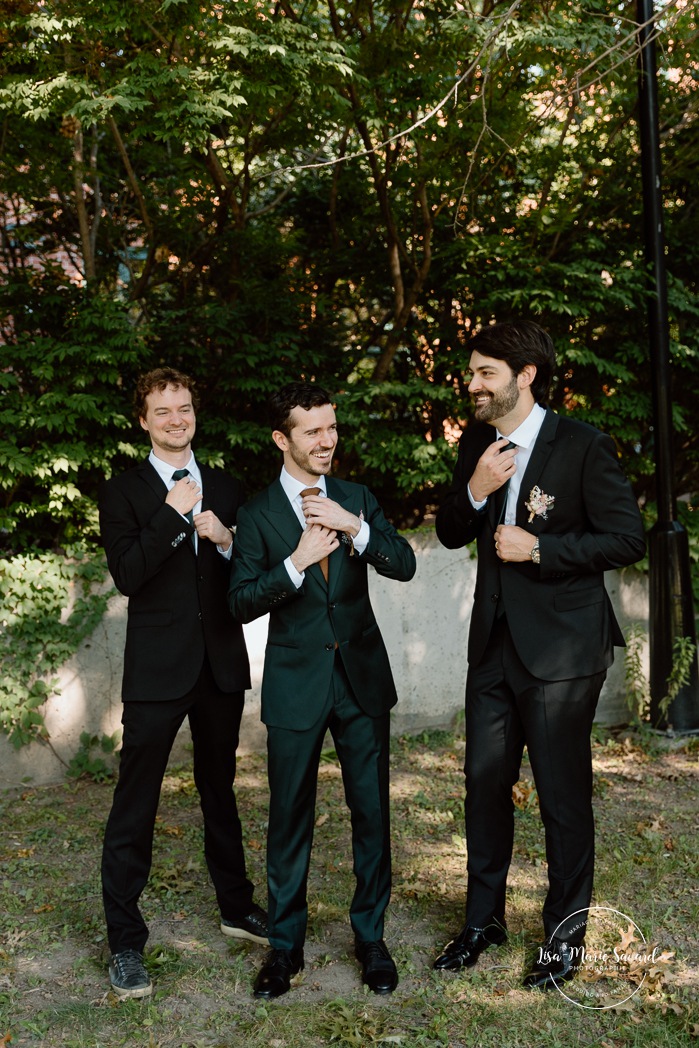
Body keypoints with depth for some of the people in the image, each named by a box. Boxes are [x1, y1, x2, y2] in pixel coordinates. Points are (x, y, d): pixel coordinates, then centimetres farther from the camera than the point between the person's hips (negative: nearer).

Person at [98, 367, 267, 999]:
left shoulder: (226, 490, 10)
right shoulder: (123, 493, -1)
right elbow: (127, 574, -15)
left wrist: (225, 541, -10)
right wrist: (174, 515, -18)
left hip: (221, 664, 4)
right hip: (157, 668, -4)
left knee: (220, 791, 19)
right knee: (134, 805, -2)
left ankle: (237, 906, 34)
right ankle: (126, 942, 10)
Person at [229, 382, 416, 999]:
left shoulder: (357, 499, 5)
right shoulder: (258, 514, -3)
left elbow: (404, 566, -6)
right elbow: (242, 603, -8)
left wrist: (353, 527, -22)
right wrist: (298, 561, -21)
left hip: (363, 676, 2)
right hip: (296, 683, -2)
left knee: (372, 811, 8)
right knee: (290, 817, 8)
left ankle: (371, 936, 26)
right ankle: (286, 944, 24)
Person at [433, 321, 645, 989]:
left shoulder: (581, 447, -13)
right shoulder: (477, 443, 6)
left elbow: (627, 539, -13)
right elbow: (450, 535, 9)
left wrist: (538, 547, -20)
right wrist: (474, 491, -11)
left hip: (561, 647, -6)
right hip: (494, 641, 6)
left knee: (563, 792, 5)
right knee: (484, 784, 13)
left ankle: (566, 931, 24)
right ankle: (483, 919, 31)